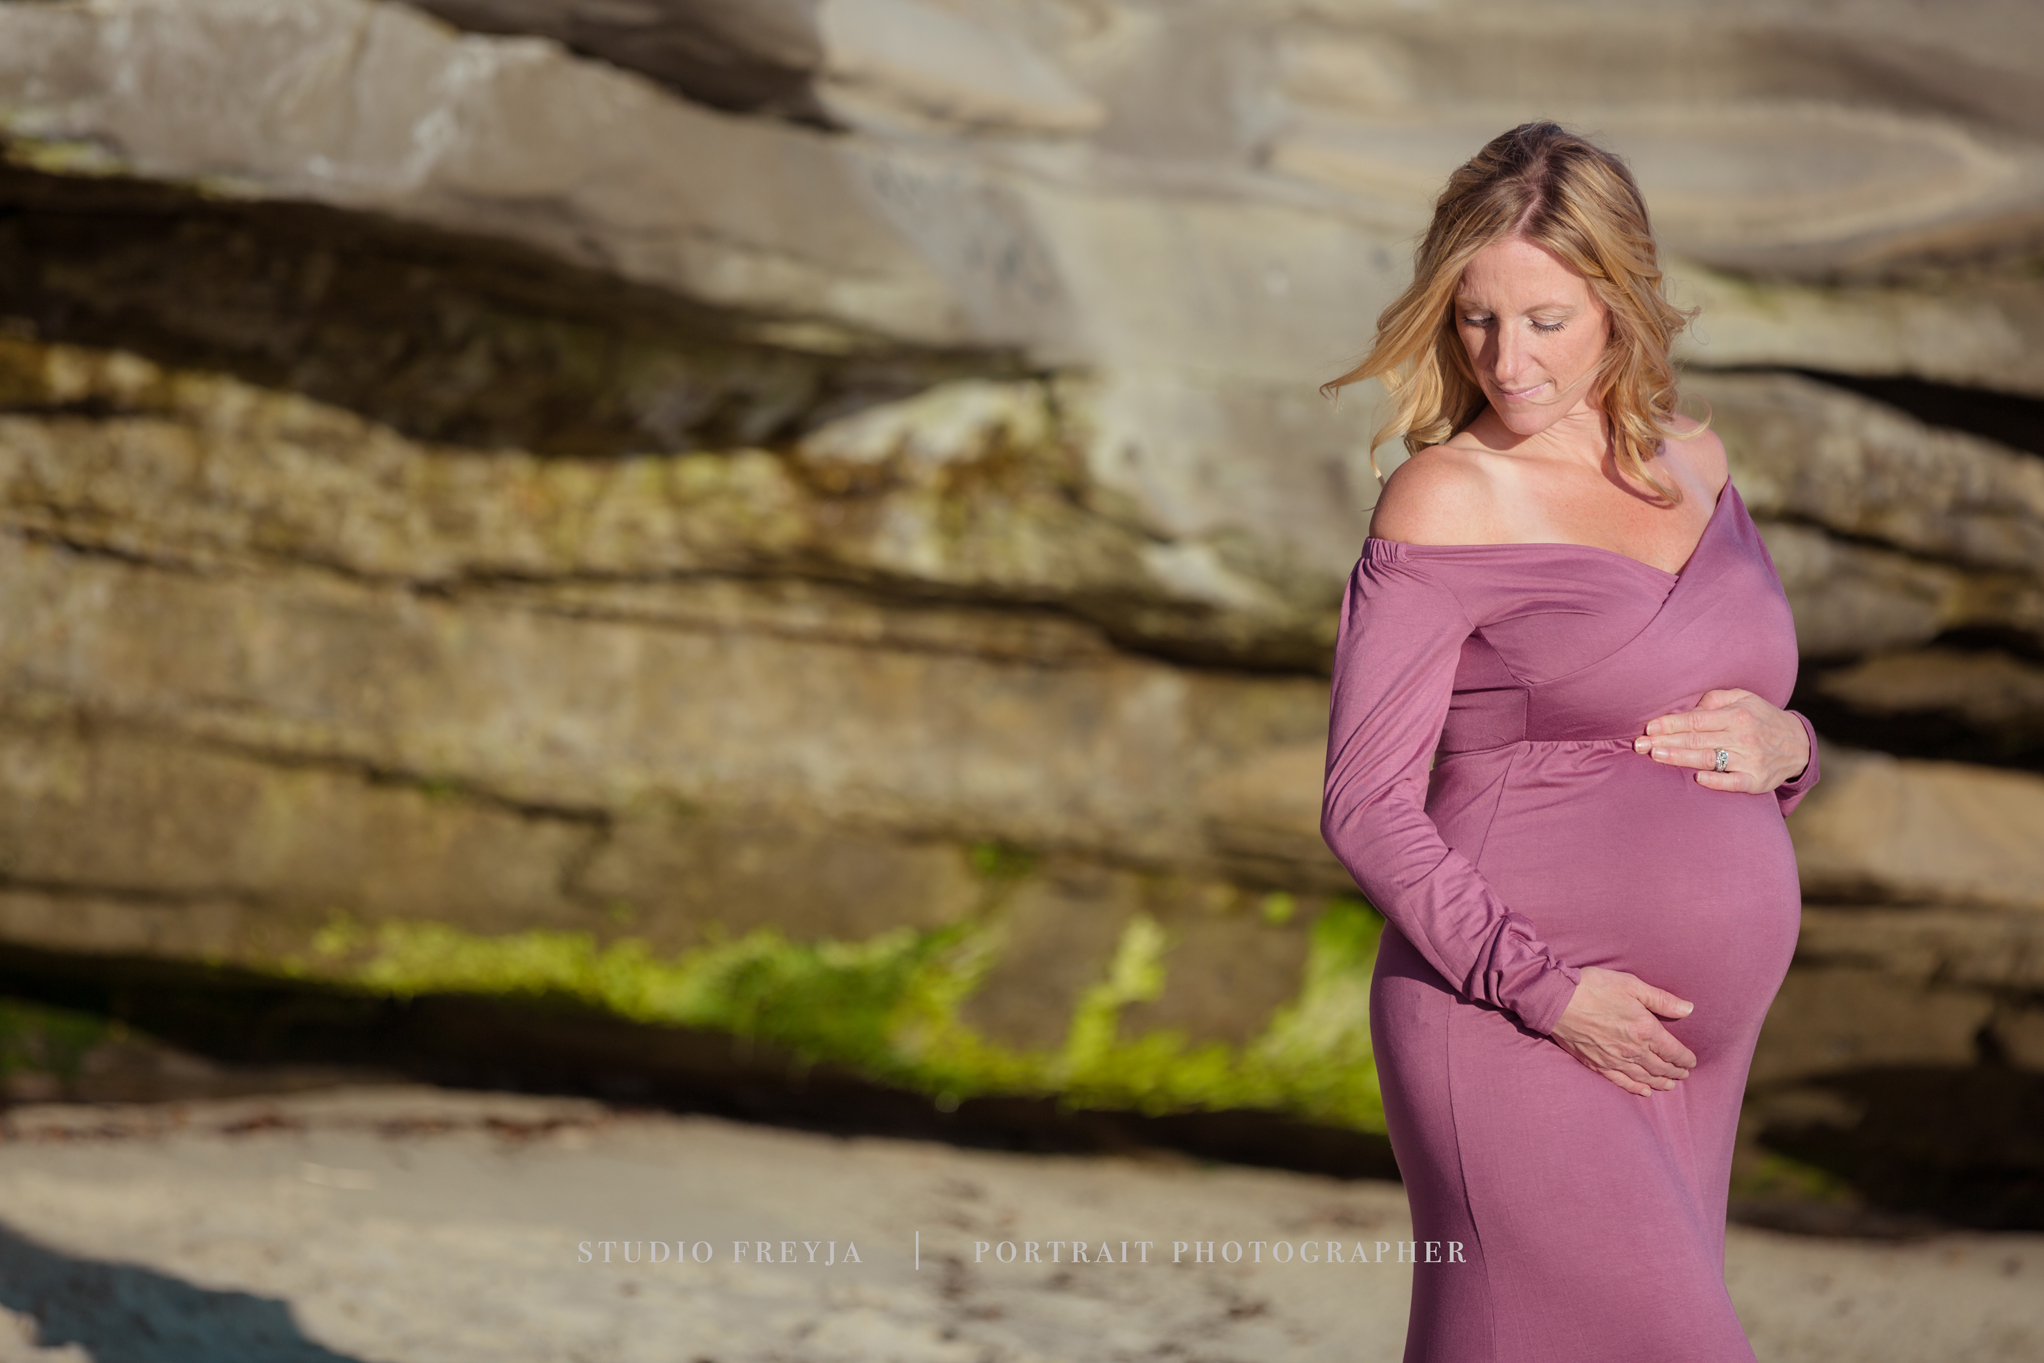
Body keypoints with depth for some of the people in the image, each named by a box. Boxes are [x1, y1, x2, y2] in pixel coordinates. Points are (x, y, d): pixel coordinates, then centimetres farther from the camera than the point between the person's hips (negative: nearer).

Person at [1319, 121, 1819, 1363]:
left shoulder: (1692, 463, 9)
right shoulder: (1446, 504, -10)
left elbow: (1747, 711, 20)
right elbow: (1367, 808, -11)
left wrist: (1784, 746, -5)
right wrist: (1549, 988, -19)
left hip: (1681, 1056, 7)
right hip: (1511, 1035, -7)